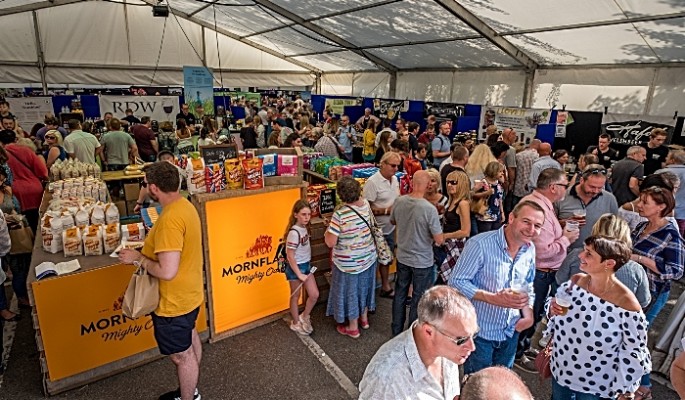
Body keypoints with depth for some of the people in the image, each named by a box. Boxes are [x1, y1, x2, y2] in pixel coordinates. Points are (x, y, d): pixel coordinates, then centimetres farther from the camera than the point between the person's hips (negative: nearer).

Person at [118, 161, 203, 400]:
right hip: (189, 294, 10)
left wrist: (138, 259, -19)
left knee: (181, 355, 11)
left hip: (174, 302, -10)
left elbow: (167, 271, -33)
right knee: (190, 340, 26)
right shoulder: (185, 205, -1)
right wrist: (148, 251, 8)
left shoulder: (170, 219, -31)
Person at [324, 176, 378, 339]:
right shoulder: (366, 204, -10)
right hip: (368, 257, 6)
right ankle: (364, 319, 45)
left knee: (350, 291, 13)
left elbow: (330, 243, -25)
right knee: (364, 286, 24)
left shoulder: (340, 214, -29)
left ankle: (353, 328, 31)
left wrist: (328, 229, -7)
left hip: (349, 262, -6)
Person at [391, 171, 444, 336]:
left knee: (400, 293, 21)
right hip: (422, 262, -4)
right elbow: (439, 240, -20)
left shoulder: (399, 201, -11)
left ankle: (397, 331, 37)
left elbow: (393, 221, 8)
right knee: (418, 299, 14)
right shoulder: (430, 209, -26)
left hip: (402, 258, 5)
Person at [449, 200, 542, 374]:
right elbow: (456, 281, -22)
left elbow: (527, 285, 12)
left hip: (511, 332, 6)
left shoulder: (530, 249, -1)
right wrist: (494, 298, -30)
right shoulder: (480, 244, -25)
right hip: (480, 333, -6)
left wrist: (528, 314, -3)